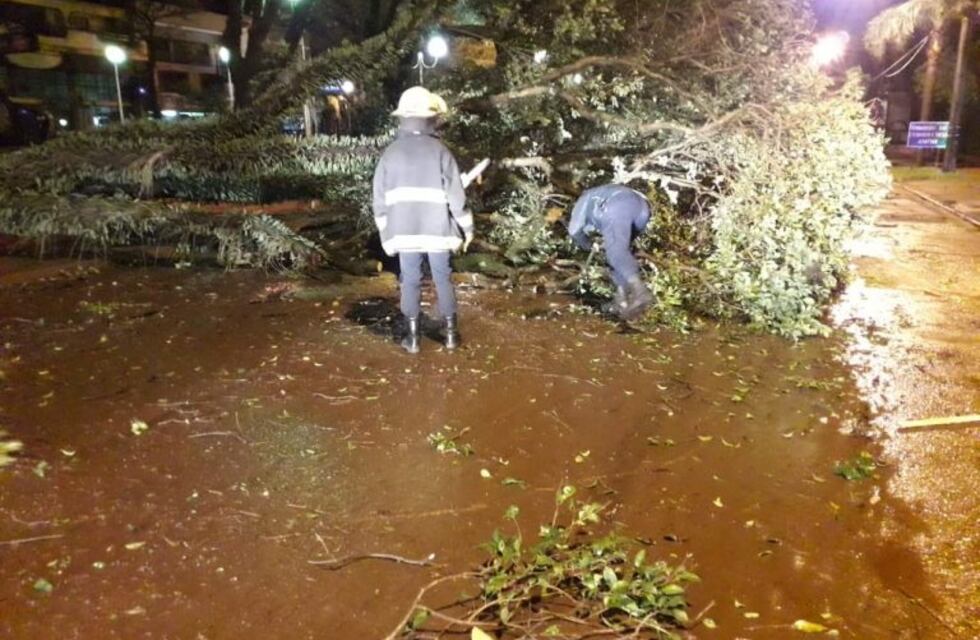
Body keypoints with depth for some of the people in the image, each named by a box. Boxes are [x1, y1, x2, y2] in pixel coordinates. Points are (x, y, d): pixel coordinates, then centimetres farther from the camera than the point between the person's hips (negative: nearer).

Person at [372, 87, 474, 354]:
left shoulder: (390, 153, 1)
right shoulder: (439, 150, -6)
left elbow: (380, 199, 3)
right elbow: (455, 194, -6)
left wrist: (386, 234, 11)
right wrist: (466, 228, 4)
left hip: (403, 231, 1)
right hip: (437, 229, -1)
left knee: (410, 281, 9)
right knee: (443, 278, 10)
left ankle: (413, 337, 13)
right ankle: (451, 332, 17)